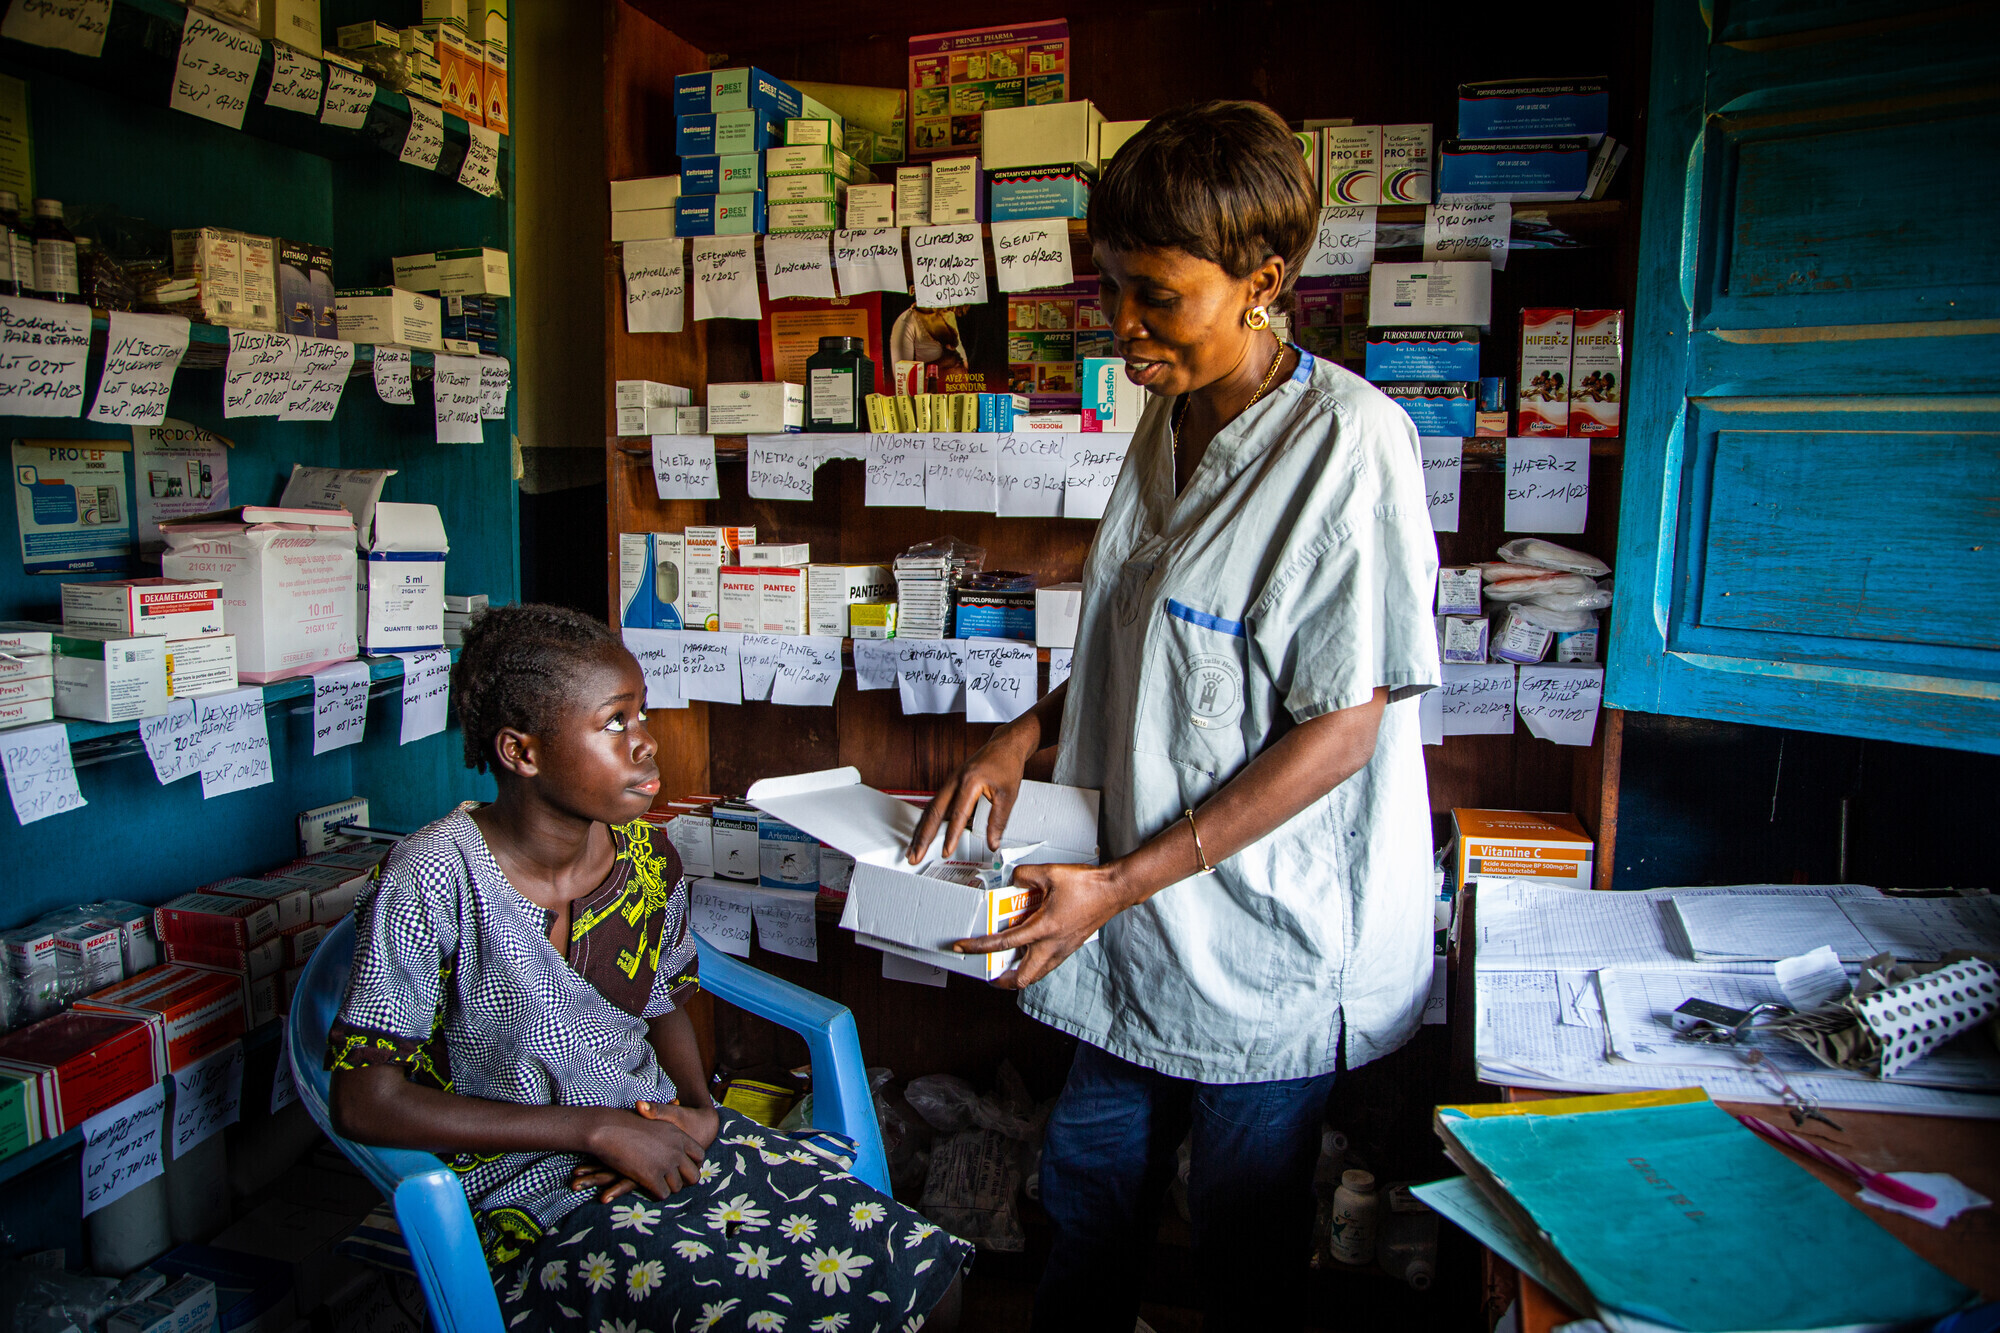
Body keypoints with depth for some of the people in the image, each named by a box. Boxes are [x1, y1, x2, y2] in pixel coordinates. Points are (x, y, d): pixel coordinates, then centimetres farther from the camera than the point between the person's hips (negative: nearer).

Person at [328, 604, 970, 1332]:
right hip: (535, 1199, -5)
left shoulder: (650, 861, 0)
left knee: (916, 1266, -10)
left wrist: (699, 1110, -5)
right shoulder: (435, 878, -17)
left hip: (662, 1140, 5)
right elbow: (365, 1102, -16)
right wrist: (599, 1129, -19)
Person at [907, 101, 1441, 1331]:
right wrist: (1027, 735, 1)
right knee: (1088, 1188, 23)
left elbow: (1338, 730, -21)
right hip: (1143, 921, 7)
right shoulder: (1169, 418, 5)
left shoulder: (1348, 444, -21)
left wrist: (1123, 884, -21)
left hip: (1269, 948, -7)